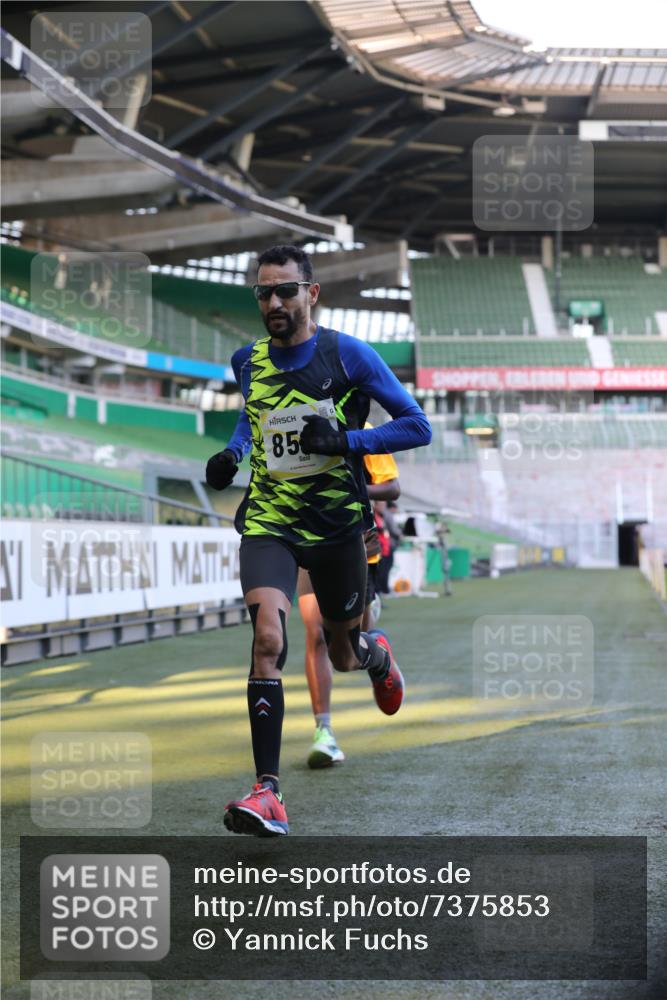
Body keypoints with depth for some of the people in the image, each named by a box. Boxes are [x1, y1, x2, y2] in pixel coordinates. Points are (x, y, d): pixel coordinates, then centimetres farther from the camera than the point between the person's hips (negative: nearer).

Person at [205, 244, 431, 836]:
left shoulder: (348, 354, -8)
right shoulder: (249, 360, 4)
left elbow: (417, 427, -6)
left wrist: (346, 441, -20)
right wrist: (232, 453, 5)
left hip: (338, 524, -1)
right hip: (269, 521, 1)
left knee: (343, 654, 15)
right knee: (268, 637, -23)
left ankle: (377, 655, 57)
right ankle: (268, 793, -24)